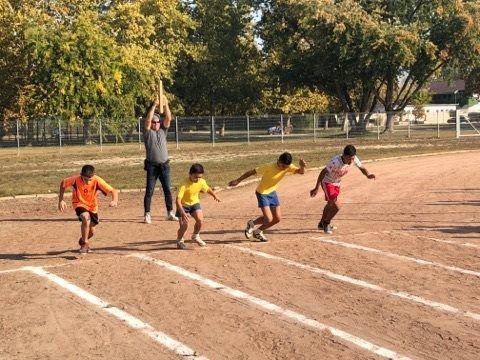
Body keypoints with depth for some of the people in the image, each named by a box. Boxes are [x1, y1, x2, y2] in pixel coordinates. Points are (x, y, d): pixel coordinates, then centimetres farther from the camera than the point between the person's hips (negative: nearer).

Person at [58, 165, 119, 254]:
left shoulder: (97, 181, -30)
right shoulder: (76, 179, -30)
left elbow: (113, 191, -30)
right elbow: (63, 183, -11)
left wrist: (114, 201, -51)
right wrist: (61, 200, -13)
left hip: (92, 205, 2)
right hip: (79, 203, -2)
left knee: (92, 231, 9)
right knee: (86, 217, -34)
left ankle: (83, 240, 46)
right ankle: (85, 243, -14)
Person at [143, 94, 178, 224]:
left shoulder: (163, 131, 9)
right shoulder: (148, 132, 0)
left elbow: (168, 118, -3)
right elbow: (147, 120, -16)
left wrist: (166, 105, -13)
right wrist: (154, 105, -20)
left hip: (164, 165, 3)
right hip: (152, 165, -3)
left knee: (167, 190, 8)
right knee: (149, 191, -1)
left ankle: (170, 213, 15)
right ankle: (147, 214, 2)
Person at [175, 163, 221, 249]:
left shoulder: (202, 182, -14)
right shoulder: (184, 185, -31)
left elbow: (208, 189, 10)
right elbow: (178, 200, -36)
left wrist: (215, 196, 2)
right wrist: (183, 213, -46)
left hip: (194, 203, 4)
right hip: (183, 205, -4)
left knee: (200, 220, -19)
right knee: (184, 225, -13)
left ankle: (195, 236, 11)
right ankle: (179, 241, 18)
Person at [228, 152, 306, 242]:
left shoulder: (288, 167, -13)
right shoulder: (269, 167, -28)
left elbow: (301, 171, -20)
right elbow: (251, 172, -20)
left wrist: (302, 166, -44)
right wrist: (237, 181, -16)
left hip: (272, 192, 6)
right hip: (262, 193, -6)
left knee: (277, 218, 5)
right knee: (269, 219, -13)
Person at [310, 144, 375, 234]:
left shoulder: (353, 158, -19)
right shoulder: (335, 162, -36)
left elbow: (361, 167, -7)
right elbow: (323, 172, -28)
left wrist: (368, 175, -30)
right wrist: (316, 188, -25)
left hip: (337, 183, 8)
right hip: (327, 182, -8)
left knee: (330, 204, 24)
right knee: (336, 206, -16)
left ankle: (322, 224, 45)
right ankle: (326, 223, 9)